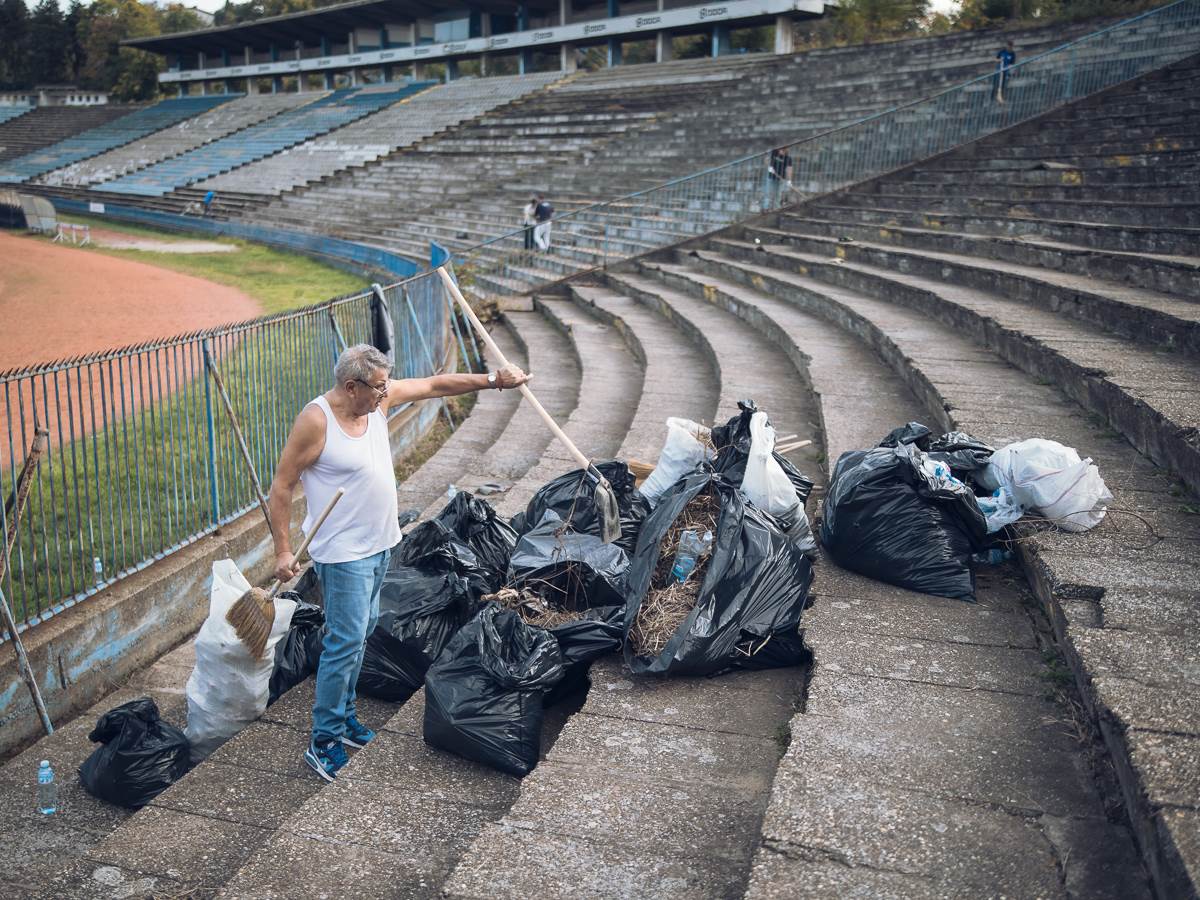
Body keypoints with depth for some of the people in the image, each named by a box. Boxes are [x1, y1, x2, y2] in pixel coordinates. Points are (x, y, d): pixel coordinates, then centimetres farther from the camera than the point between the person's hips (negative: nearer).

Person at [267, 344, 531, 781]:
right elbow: (281, 487, -15)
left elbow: (434, 384, 8)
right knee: (346, 640, -8)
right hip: (343, 552, -8)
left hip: (379, 543, 8)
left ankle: (343, 712, 34)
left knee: (361, 629, 18)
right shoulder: (316, 421, -21)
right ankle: (324, 743, 2)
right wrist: (283, 550, -16)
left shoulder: (379, 399, -1)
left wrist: (492, 380, 3)